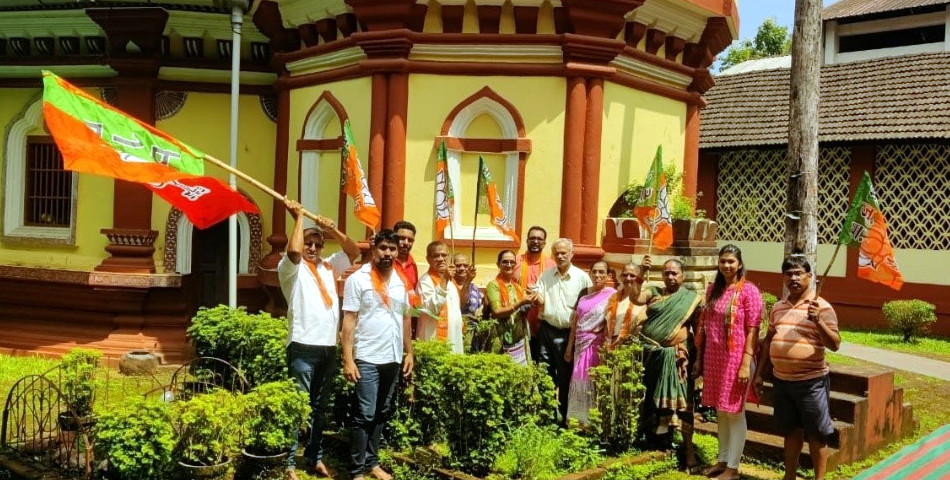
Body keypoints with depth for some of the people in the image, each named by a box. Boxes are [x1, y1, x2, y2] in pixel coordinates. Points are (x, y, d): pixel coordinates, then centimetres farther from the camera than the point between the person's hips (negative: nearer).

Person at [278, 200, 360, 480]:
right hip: (303, 347, -6)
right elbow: (294, 250, -20)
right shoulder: (292, 268, 0)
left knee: (319, 407, 14)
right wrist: (298, 217, -10)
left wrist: (333, 230, 5)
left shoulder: (328, 267, 18)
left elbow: (354, 251, 17)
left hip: (328, 347, 6)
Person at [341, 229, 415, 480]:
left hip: (393, 359, 6)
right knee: (364, 415, -3)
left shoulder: (400, 282, 9)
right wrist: (348, 359, -14)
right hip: (367, 359, -6)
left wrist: (409, 352, 12)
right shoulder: (358, 279, -7)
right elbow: (349, 321, -9)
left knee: (380, 414, 14)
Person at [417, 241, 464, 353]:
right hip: (435, 340, -8)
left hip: (453, 338, 8)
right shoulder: (425, 281, -10)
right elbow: (432, 308, -24)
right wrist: (443, 281, -26)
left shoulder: (450, 280, 16)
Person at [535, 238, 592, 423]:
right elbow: (540, 302, 3)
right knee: (545, 374, 6)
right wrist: (536, 296, -20)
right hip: (547, 330, 2)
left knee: (565, 377, 7)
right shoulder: (546, 275, 8)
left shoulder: (582, 277, -1)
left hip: (569, 333, -2)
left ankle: (563, 416, 18)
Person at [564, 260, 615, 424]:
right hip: (581, 346, 5)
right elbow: (575, 321, 12)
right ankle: (577, 420, 22)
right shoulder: (584, 293, 10)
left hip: (598, 347, -5)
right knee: (579, 383, 10)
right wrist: (570, 347, 11)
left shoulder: (612, 295, -6)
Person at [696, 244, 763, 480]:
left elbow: (752, 330, -12)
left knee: (734, 411, 2)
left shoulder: (749, 291, -9)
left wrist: (746, 363, -17)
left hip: (735, 358, -6)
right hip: (713, 357, 6)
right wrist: (699, 357, 12)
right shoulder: (713, 289, 10)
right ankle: (723, 459, 27)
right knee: (720, 410, 14)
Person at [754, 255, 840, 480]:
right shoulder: (778, 307, 8)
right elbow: (769, 340, 16)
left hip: (811, 381, -5)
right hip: (781, 380, 5)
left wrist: (818, 322, -32)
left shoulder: (821, 307, -9)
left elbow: (834, 344, -15)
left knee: (816, 434, 6)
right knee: (791, 431, 17)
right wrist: (760, 374, 15)